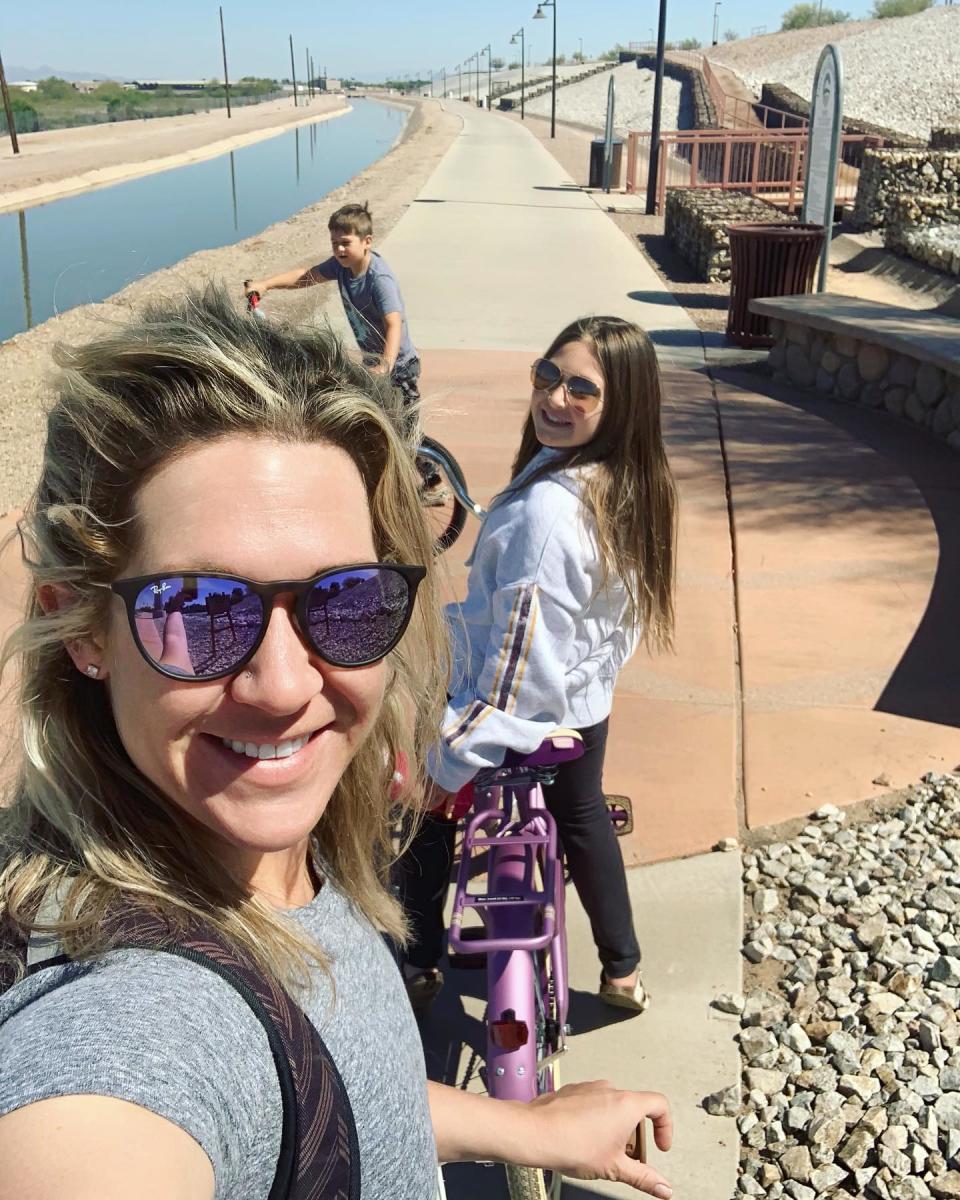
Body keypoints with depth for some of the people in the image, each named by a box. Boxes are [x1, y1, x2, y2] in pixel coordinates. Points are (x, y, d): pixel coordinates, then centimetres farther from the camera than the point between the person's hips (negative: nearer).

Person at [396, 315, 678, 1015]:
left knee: (425, 801, 20)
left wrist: (455, 756, -21)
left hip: (515, 718, -7)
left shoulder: (545, 506, -34)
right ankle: (623, 970, 47)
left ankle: (422, 965, 37)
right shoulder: (633, 488, -8)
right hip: (587, 707, 7)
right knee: (582, 814, 31)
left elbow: (519, 656, -30)